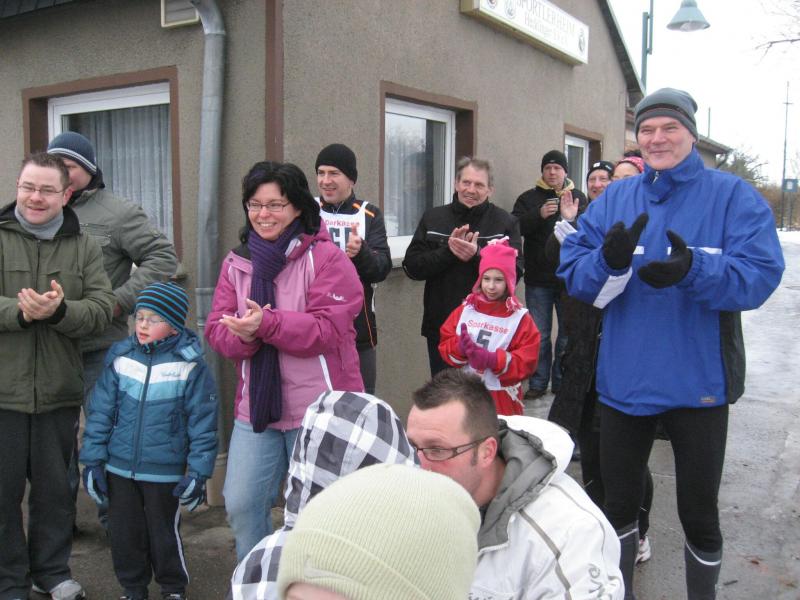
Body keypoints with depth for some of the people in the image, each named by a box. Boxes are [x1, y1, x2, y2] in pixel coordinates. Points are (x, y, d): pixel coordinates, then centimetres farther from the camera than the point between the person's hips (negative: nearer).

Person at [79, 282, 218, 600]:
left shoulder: (190, 365, -10)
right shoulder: (120, 356, -1)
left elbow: (202, 422, -8)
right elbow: (100, 410, 3)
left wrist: (198, 471, -10)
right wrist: (93, 460, 1)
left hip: (165, 472, -3)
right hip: (119, 467, 4)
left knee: (164, 533, 10)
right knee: (124, 532, 15)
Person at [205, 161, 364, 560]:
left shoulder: (327, 258, -9)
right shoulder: (237, 262, 8)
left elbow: (329, 329, -18)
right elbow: (217, 329, 3)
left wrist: (267, 324, -27)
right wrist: (242, 334, -19)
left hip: (317, 408, -4)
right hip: (255, 405, 5)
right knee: (241, 504, 7)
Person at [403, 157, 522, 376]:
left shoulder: (505, 222, 0)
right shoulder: (432, 218, 5)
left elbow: (514, 272, -9)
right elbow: (412, 267, -1)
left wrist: (477, 256, -24)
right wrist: (447, 251, -17)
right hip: (441, 327, 2)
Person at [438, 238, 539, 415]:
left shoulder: (520, 318, -6)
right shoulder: (465, 310, 2)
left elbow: (526, 362, -11)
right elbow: (445, 344, 4)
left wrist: (491, 359, -24)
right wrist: (460, 348, -18)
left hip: (501, 396, -2)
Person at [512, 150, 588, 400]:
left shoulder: (578, 198, 4)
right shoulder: (529, 198, 4)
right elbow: (515, 227, -10)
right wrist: (539, 215, -20)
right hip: (538, 279, 0)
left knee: (568, 333, 10)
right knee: (539, 334, 7)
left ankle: (562, 381, 23)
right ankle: (538, 382, 18)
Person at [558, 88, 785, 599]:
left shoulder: (733, 196, -5)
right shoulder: (613, 200, 4)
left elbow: (760, 274, -17)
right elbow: (573, 272, -5)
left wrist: (694, 270, -35)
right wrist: (608, 261, -27)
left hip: (698, 383, -2)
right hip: (624, 380, 3)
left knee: (699, 513, 13)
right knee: (619, 502, 18)